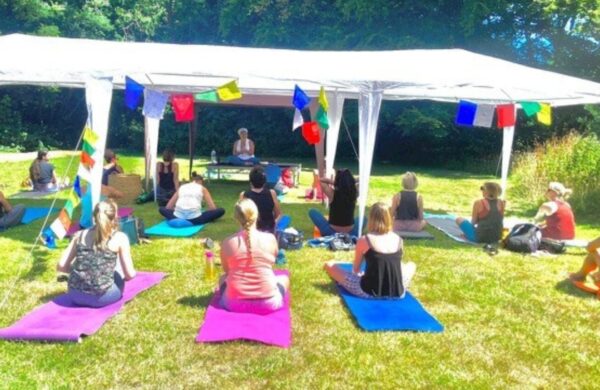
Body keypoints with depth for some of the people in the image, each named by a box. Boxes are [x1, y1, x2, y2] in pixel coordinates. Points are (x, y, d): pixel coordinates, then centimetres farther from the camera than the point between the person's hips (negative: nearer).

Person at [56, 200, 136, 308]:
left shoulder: (80, 235, 8)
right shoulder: (120, 237, -3)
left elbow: (60, 267, 8)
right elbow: (130, 275, -4)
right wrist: (126, 275, 20)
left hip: (75, 295, 4)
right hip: (101, 298, -4)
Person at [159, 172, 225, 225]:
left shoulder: (181, 187, 27)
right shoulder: (202, 188, 20)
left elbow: (168, 207, 28)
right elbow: (213, 208, 12)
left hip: (178, 217, 3)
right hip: (194, 218, -3)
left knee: (161, 209, 34)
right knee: (221, 211, 11)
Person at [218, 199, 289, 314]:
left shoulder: (227, 242, -8)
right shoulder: (270, 239, -8)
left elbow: (227, 270, 7)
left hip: (235, 303, 2)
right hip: (268, 303, -2)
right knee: (284, 278, 30)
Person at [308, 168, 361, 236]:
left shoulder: (332, 194, -16)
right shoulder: (354, 193, -9)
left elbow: (321, 180, 2)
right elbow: (353, 183, 16)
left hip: (331, 233, -3)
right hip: (351, 234, 3)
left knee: (312, 212, 17)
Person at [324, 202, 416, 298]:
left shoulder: (364, 241, -8)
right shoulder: (398, 240, 2)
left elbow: (356, 269, 6)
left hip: (369, 292, -3)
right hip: (397, 293, 4)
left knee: (329, 265, 9)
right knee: (411, 265, 33)